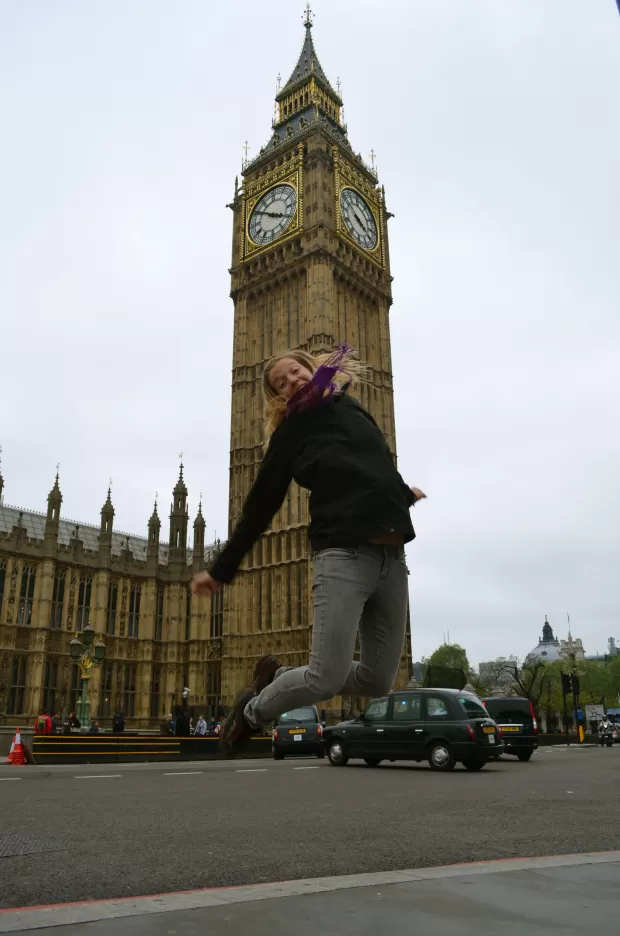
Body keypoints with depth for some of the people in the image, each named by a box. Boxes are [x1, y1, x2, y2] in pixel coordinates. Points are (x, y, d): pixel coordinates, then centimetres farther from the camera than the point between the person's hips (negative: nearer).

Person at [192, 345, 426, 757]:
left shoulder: (352, 409, 16)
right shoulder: (292, 433, 5)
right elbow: (260, 506, 8)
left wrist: (401, 493, 50)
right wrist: (222, 569, 9)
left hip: (391, 556, 5)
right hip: (344, 556, -5)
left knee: (378, 680, 5)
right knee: (327, 677, -12)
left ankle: (278, 677, 26)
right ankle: (253, 710, 18)